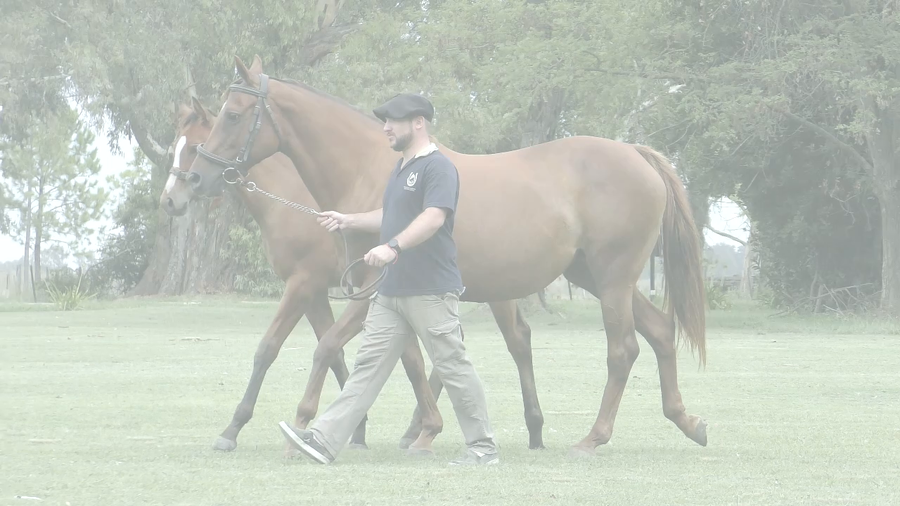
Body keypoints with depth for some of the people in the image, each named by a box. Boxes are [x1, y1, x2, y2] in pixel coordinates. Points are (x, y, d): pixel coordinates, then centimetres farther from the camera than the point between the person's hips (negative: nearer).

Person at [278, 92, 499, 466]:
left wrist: (393, 246, -39)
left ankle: (484, 448, 8)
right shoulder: (401, 169, 19)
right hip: (391, 292, 9)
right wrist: (348, 221, 21)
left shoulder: (438, 168, -13)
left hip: (430, 293, -9)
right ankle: (324, 440, -2)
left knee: (453, 367, -2)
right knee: (368, 365, 4)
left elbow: (433, 218, -27)